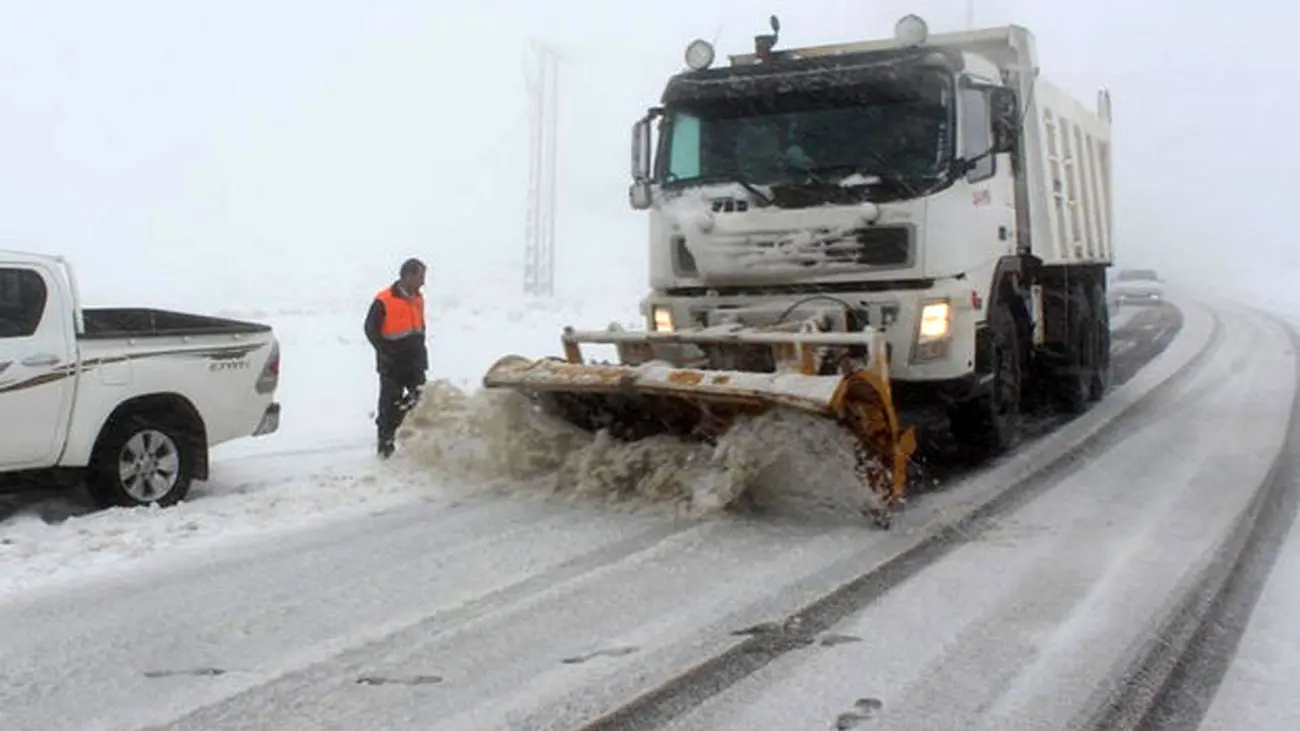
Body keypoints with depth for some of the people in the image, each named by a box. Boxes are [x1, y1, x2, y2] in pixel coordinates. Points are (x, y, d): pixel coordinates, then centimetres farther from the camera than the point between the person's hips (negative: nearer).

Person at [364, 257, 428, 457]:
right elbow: (371, 329, -8)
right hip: (392, 365, -6)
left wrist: (420, 347, 10)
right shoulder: (384, 301, -13)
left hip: (414, 361, 6)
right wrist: (386, 352, -12)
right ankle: (385, 444, 9)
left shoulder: (418, 298, 9)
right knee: (390, 404, -1)